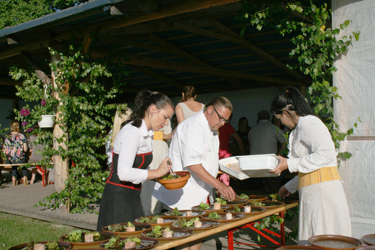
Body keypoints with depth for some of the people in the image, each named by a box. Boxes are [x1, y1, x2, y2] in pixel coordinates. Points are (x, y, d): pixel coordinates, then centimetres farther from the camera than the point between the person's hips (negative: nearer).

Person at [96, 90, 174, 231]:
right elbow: (124, 173, -27)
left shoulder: (147, 134, 10)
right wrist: (157, 172, -21)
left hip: (133, 198, 9)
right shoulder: (132, 132, -19)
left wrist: (161, 174, 0)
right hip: (118, 198, -9)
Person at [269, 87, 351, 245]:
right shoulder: (301, 126, 21)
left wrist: (290, 164, -18)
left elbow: (327, 154, -22)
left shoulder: (307, 123, -8)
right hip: (313, 191, 10)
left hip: (322, 189, -10)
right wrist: (289, 187, 32)